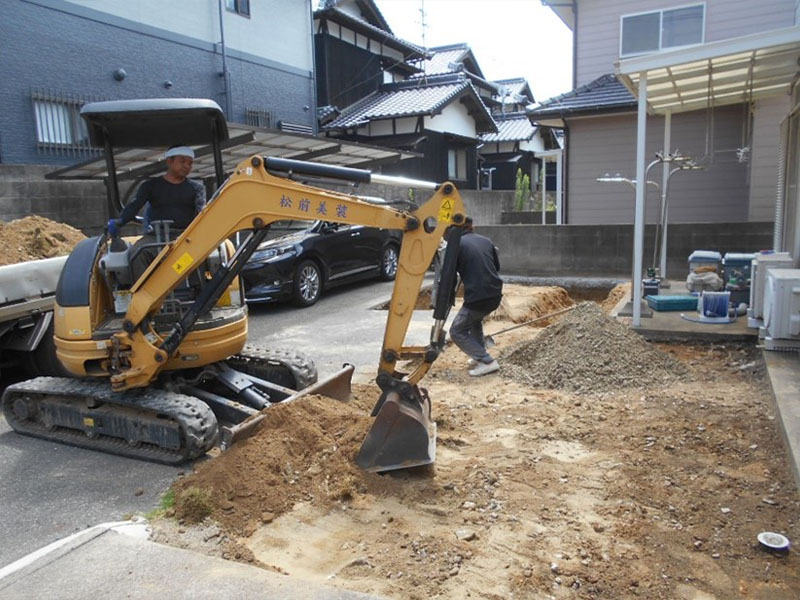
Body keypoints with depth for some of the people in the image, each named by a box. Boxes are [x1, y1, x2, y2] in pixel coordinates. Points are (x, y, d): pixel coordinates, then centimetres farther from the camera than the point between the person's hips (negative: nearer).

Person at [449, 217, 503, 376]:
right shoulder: (486, 240, 13)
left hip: (477, 296, -7)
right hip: (496, 294, 7)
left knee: (457, 332, 7)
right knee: (475, 320, 33)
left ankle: (487, 362, -1)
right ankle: (479, 356, 33)